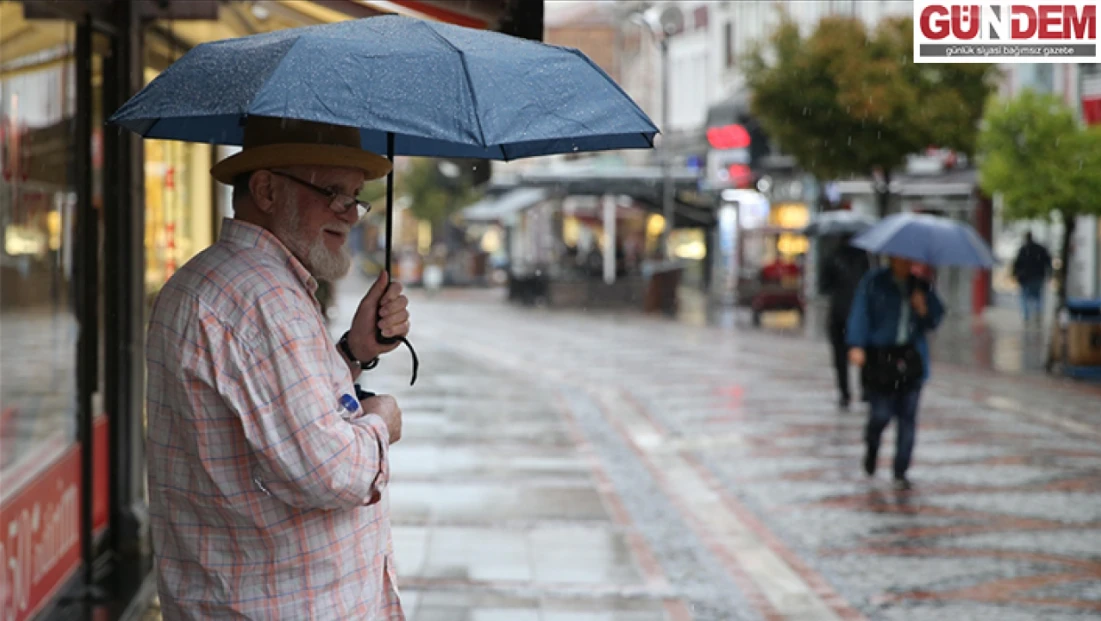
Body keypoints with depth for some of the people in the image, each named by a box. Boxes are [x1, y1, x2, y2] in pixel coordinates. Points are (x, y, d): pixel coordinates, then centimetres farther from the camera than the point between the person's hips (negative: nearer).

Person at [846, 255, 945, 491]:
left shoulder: (921, 287, 11)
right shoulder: (874, 282, 0)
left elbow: (935, 320, 12)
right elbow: (860, 312, -7)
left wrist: (924, 309, -10)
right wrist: (856, 345, -19)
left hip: (911, 358, 3)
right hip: (880, 356, -3)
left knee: (907, 416, -2)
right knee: (881, 413, -4)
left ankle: (901, 473, 6)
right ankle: (871, 447, 31)